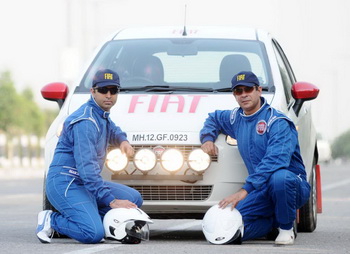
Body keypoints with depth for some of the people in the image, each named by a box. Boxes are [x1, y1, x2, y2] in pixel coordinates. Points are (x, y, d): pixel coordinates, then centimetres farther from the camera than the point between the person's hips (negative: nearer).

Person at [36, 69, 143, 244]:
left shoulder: (102, 115, 13)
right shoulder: (85, 121, -18)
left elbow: (112, 130, 39)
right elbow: (86, 166, -25)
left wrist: (122, 140, 12)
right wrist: (111, 201, -27)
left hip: (85, 183, 10)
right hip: (64, 183, -10)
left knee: (134, 199, 8)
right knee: (94, 234, -27)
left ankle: (87, 219, 3)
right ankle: (51, 220, -4)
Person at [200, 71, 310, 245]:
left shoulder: (277, 122, -14)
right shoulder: (235, 118, 11)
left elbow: (275, 160, -28)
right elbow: (213, 118, 35)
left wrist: (245, 190, -34)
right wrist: (207, 137, 11)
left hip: (294, 185, -6)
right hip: (262, 191, 6)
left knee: (279, 177, -42)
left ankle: (286, 228, -15)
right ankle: (275, 223, 10)